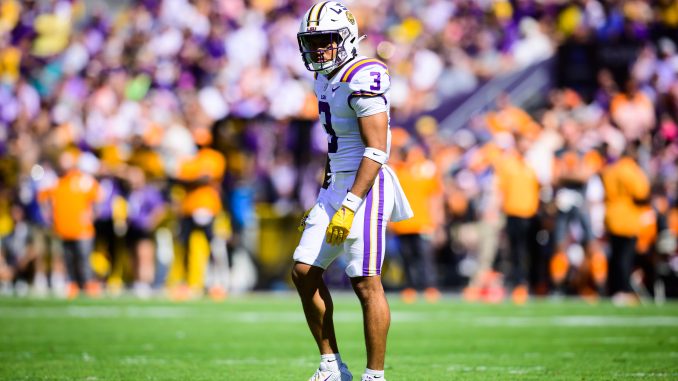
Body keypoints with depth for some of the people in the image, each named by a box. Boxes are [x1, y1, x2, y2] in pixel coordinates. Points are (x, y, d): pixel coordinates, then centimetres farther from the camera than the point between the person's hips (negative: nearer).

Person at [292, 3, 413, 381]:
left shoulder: (362, 79, -15)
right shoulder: (326, 80, 14)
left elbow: (376, 150, -19)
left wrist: (350, 206, -23)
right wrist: (321, 203, 22)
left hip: (366, 186, -10)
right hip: (337, 185, 10)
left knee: (366, 283, -7)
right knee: (305, 272, 6)